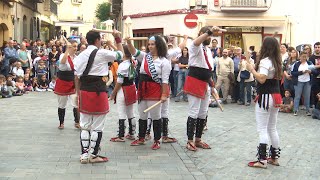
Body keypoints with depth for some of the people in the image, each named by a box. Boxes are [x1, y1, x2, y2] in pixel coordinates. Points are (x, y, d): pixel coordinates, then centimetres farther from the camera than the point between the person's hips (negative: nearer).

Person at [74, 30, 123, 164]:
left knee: (85, 125, 12)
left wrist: (78, 93, 15)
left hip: (84, 92, 6)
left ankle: (84, 155, 16)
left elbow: (77, 76, 8)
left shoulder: (81, 55, 8)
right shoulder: (102, 53, -9)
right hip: (98, 91, -6)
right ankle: (93, 155, 11)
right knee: (97, 126, 5)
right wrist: (118, 39, 12)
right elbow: (120, 54, 3)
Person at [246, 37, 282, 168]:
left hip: (266, 98, -9)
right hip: (275, 97, 9)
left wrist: (251, 69, -12)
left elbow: (261, 79, -26)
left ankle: (262, 160, -5)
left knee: (262, 129, -5)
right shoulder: (276, 61, 11)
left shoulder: (265, 61, -16)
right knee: (272, 128, 15)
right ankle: (274, 157, 21)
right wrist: (250, 63, 14)